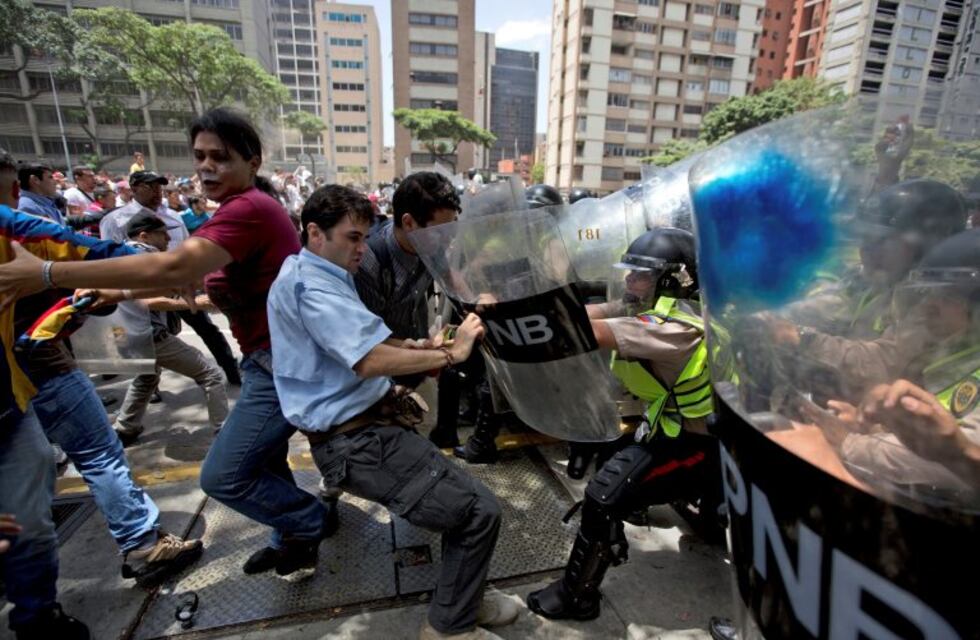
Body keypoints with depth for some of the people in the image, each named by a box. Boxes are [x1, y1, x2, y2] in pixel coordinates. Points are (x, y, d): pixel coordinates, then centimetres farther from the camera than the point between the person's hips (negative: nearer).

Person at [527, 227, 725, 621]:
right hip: (683, 426, 10)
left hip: (694, 441, -10)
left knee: (606, 495, -14)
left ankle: (576, 597, 5)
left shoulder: (675, 325, -29)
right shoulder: (651, 307, -1)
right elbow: (588, 313, -11)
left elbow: (588, 333, -37)